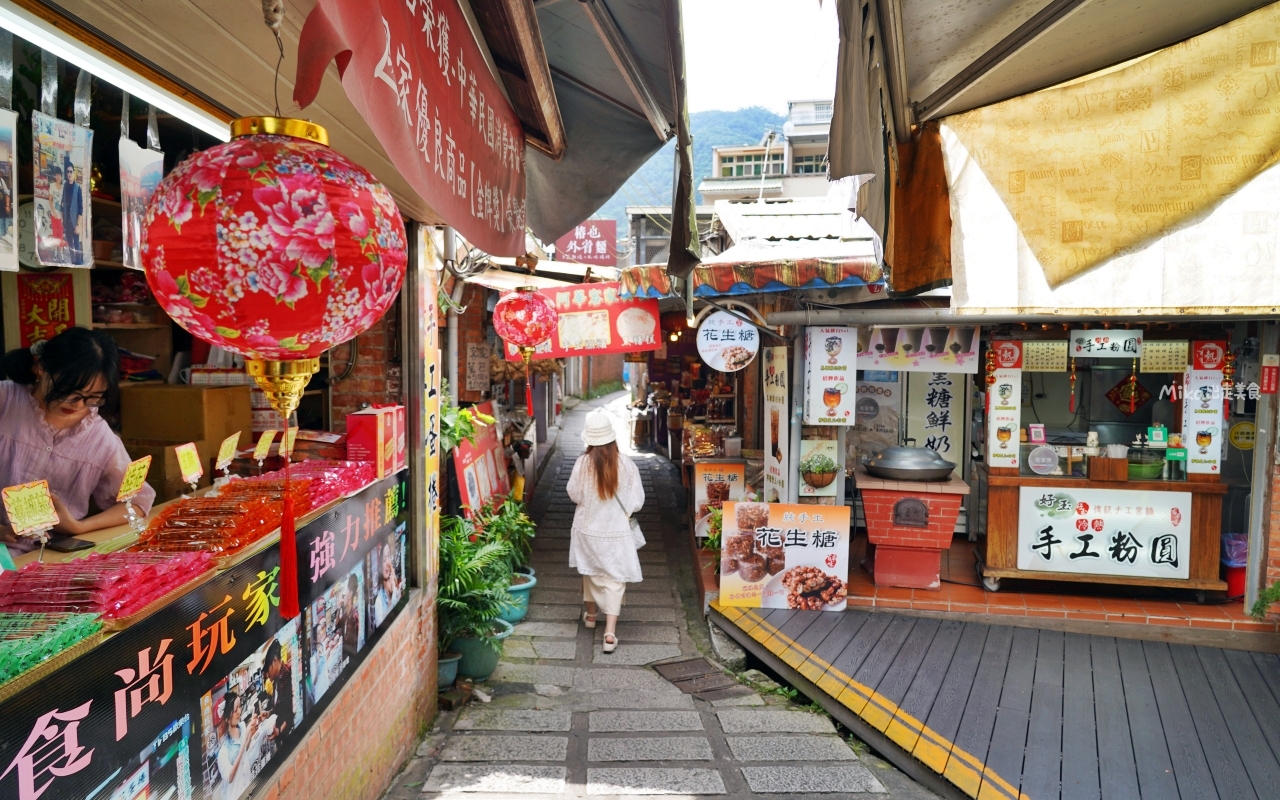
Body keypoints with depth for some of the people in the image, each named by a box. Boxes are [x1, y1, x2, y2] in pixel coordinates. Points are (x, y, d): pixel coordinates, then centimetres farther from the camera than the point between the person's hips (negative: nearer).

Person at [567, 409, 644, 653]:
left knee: (591, 572, 24)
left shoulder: (583, 463, -16)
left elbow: (574, 495, -3)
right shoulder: (626, 465, -16)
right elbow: (637, 502, -9)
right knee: (615, 578, 5)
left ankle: (591, 614, 43)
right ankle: (610, 632, -2)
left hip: (588, 528, 2)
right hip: (616, 531, -2)